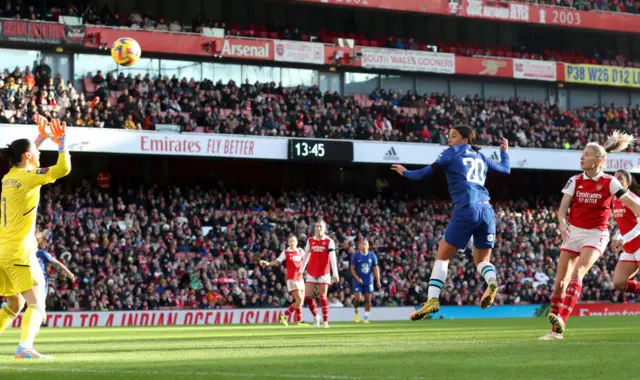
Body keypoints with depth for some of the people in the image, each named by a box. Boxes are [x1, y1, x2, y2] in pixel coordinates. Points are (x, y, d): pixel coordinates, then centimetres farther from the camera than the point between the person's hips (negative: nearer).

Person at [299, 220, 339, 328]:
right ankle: (315, 316, 19)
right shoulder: (310, 241, 7)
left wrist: (335, 274, -15)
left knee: (322, 296, -5)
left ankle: (325, 321, 2)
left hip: (324, 273, -3)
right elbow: (306, 255, 15)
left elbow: (333, 258, -8)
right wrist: (301, 270, 16)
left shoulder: (329, 241, -3)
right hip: (311, 272, 3)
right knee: (307, 296, -3)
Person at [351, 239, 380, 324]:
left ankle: (366, 317, 6)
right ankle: (356, 311, 17)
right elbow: (352, 269, -2)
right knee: (357, 299, -12)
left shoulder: (372, 256, 3)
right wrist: (357, 278, -15)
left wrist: (378, 281, -4)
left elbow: (376, 268, 4)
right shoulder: (355, 256, -3)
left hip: (368, 281, 2)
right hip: (358, 281, -2)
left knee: (368, 300, -1)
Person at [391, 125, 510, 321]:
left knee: (442, 255, 3)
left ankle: (432, 299, -8)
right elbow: (506, 169, 37)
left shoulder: (452, 153, 8)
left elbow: (425, 173, 7)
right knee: (482, 259, 14)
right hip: (486, 210, 5)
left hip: (466, 209, -5)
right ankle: (491, 280, -20)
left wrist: (405, 172, 24)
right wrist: (504, 151, 55)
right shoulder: (481, 157, 22)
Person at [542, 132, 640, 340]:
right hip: (573, 232, 4)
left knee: (577, 273, -26)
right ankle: (556, 330, 11)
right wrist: (562, 221, -26)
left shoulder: (609, 182, -7)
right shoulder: (575, 181, 2)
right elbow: (563, 206, -5)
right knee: (560, 281, 0)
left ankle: (561, 321, -38)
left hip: (595, 235, -4)